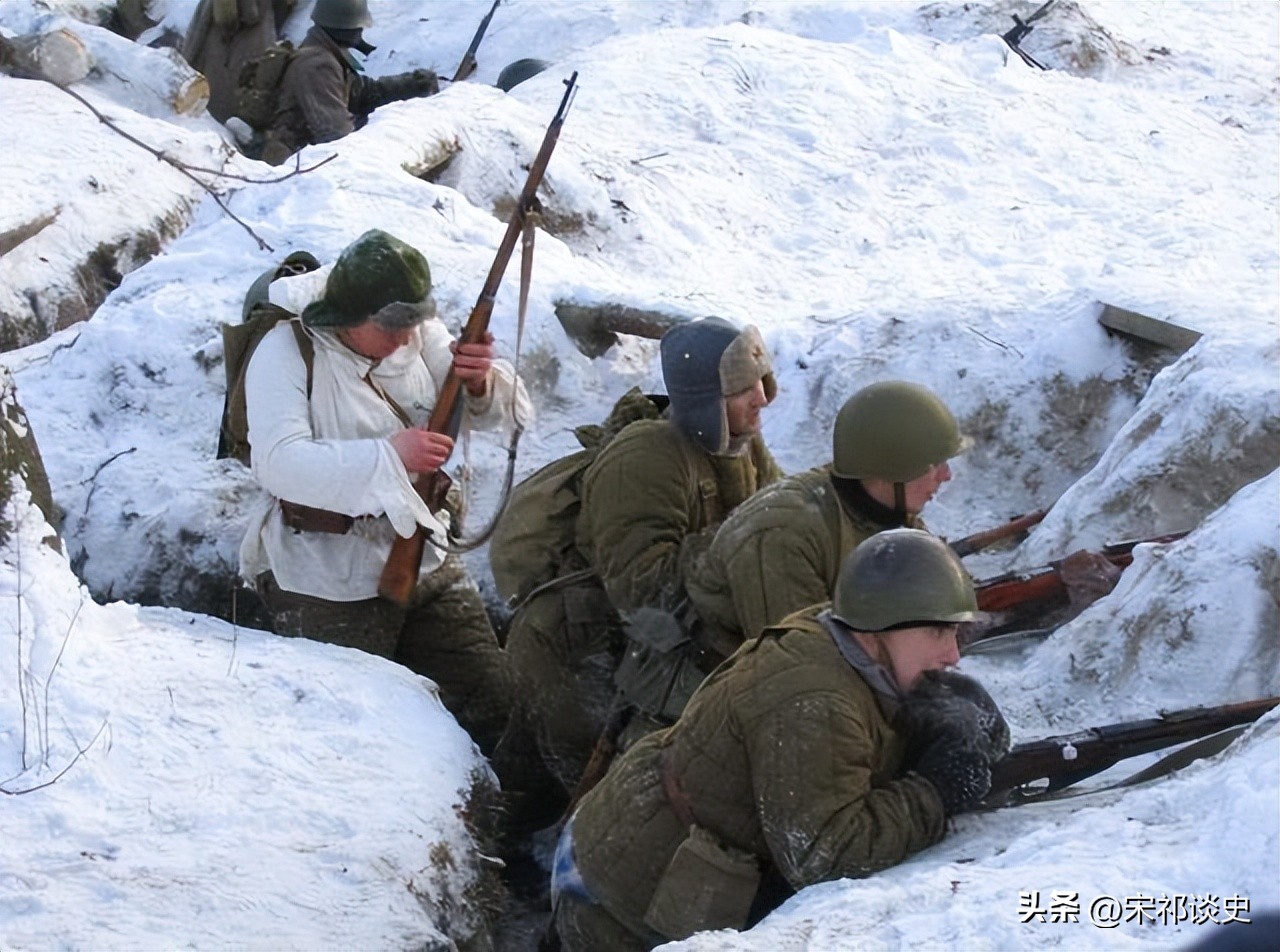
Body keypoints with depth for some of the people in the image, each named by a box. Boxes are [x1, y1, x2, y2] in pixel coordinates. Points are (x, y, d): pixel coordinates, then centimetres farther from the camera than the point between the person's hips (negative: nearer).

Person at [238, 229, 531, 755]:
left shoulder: (421, 336, 2)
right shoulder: (287, 351, -15)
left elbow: (509, 412, 4)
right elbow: (277, 462, -29)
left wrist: (482, 382, -20)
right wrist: (389, 456, -35)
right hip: (327, 583, -6)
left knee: (498, 708, 10)